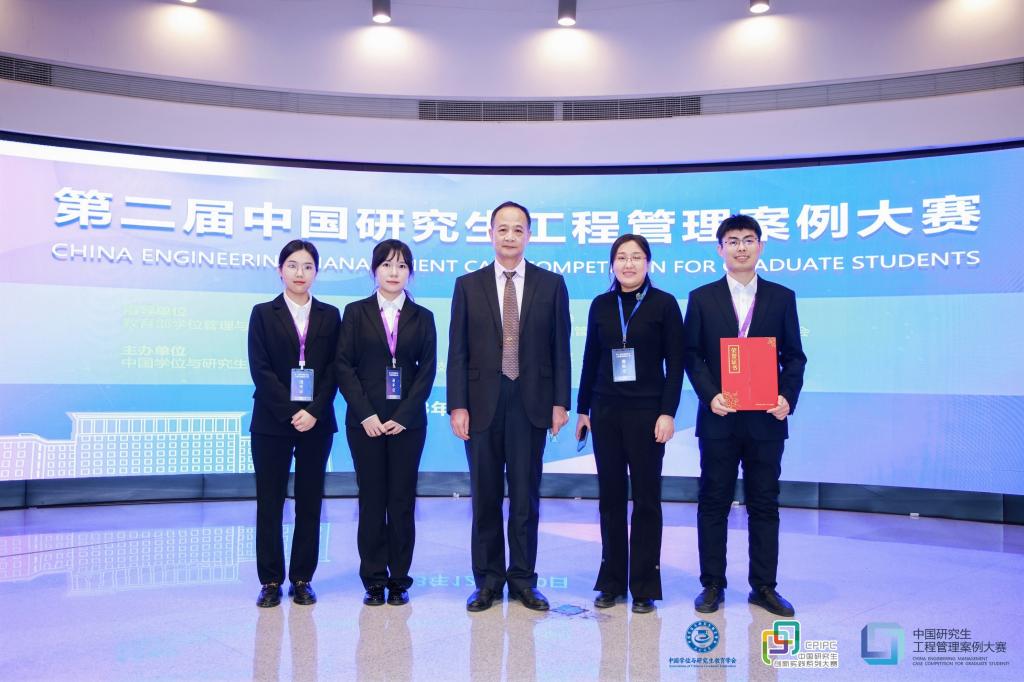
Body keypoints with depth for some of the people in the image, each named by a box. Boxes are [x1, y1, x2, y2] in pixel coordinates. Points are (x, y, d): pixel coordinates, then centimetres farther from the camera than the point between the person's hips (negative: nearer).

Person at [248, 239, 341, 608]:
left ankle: (302, 579, 15)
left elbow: (333, 369, 2)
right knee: (269, 502, 3)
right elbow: (260, 369, -4)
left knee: (310, 502, 6)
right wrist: (290, 412, -13)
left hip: (316, 422, 1)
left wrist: (315, 411, -11)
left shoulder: (329, 315, 9)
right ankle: (271, 581, 12)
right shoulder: (263, 313, 5)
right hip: (272, 421, -1)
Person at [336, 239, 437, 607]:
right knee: (371, 500, 3)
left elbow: (427, 370, 2)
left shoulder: (422, 317, 7)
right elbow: (343, 366, 0)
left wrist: (403, 416, -9)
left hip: (407, 421, 1)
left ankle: (399, 579, 13)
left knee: (402, 500, 3)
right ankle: (374, 580, 13)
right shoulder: (356, 313, 6)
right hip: (365, 420, 0)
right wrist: (366, 414, -10)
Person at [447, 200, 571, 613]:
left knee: (526, 496, 6)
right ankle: (488, 580, 20)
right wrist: (457, 405, -5)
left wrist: (560, 402, -2)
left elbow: (560, 348, 4)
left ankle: (523, 580, 19)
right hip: (482, 404, 1)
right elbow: (457, 351, 2)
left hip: (531, 404, 0)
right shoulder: (468, 285, 5)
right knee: (485, 497, 8)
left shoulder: (551, 284, 5)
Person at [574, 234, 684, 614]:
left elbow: (675, 363, -4)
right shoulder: (601, 305, 8)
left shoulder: (664, 304, -2)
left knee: (646, 497, 4)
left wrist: (668, 412, -12)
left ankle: (644, 586, 14)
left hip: (647, 411, -3)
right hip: (606, 411, 3)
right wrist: (582, 409, 8)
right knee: (610, 496, 8)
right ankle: (611, 582, 19)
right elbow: (591, 360, 10)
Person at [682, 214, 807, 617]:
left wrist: (788, 398, -9)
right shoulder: (702, 298, 5)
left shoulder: (782, 297, 7)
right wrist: (710, 395, -12)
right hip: (719, 418, -1)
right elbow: (691, 355, 2)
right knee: (713, 503, 6)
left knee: (764, 504, 8)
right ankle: (712, 585, 16)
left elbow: (794, 356, 7)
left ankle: (763, 586, 19)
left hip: (766, 419, 1)